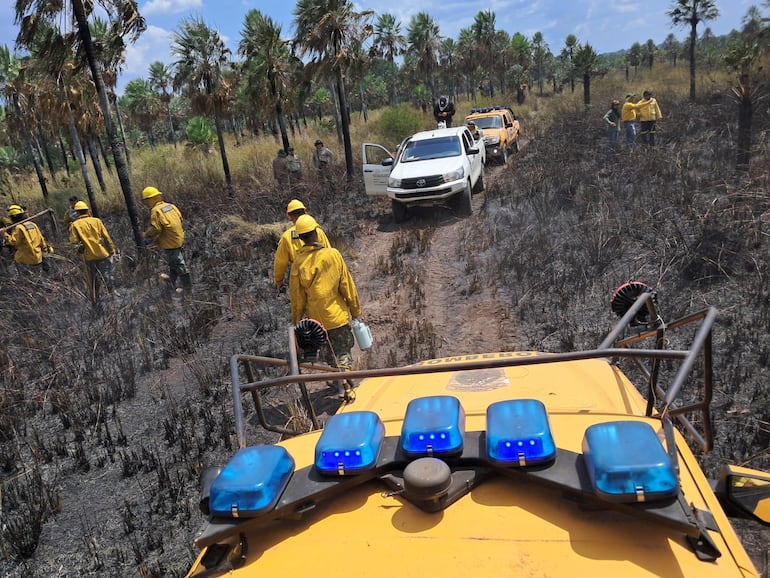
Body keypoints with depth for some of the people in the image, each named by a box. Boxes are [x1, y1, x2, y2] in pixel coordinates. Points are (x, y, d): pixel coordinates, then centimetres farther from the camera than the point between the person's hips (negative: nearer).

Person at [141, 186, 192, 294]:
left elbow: (155, 229, -23)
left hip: (170, 243, -8)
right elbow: (180, 219, 9)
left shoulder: (156, 211, -19)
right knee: (173, 261, 26)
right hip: (180, 239, 8)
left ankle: (187, 287, 13)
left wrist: (145, 236, -6)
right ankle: (172, 280, 45)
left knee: (178, 264, 3)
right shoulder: (170, 206, 3)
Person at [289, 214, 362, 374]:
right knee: (343, 355, 7)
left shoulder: (298, 263, -10)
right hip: (338, 316, -2)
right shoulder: (333, 254, -12)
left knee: (330, 357, 20)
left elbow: (297, 297, -4)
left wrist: (296, 323, 9)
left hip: (315, 320, 2)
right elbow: (347, 285, -7)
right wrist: (356, 310, 5)